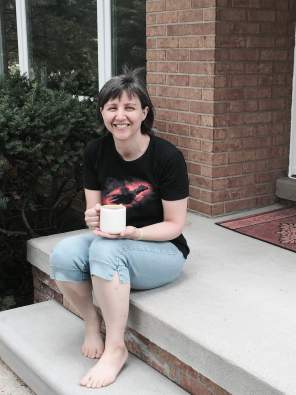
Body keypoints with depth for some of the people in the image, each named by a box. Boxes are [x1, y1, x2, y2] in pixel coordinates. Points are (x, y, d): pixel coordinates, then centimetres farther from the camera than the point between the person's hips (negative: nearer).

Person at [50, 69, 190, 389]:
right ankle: (91, 322, 0)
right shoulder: (96, 151, -3)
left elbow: (174, 225, -12)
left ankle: (115, 349, -19)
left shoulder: (167, 156, -17)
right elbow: (94, 210, 4)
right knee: (63, 254, -26)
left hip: (162, 251, -4)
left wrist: (133, 232, -29)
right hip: (113, 242, 4)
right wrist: (93, 218, -21)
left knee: (106, 249, -35)